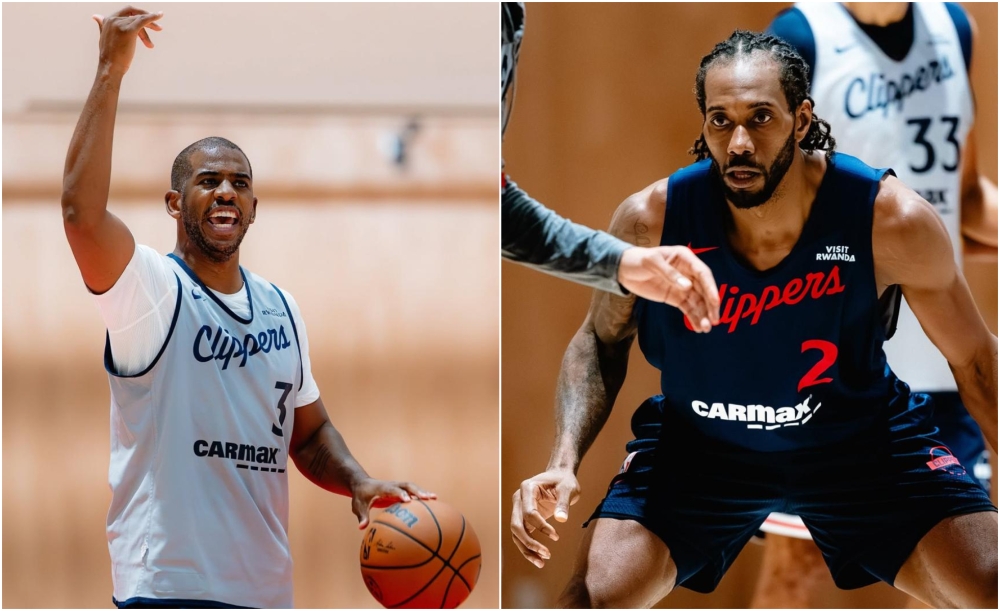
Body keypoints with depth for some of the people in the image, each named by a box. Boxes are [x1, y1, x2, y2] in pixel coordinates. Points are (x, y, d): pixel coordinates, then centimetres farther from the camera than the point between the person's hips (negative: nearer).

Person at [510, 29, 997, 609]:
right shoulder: (649, 222, -23)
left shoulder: (890, 219, -25)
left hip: (859, 436, 0)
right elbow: (600, 343, -3)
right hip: (696, 446, 0)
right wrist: (563, 465, -18)